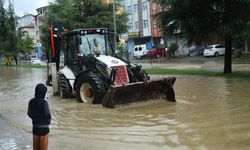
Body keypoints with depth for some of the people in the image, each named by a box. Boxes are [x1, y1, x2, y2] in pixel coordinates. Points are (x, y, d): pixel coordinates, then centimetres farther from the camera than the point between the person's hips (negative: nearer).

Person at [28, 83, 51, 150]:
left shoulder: (31, 102, -7)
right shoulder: (44, 103, -22)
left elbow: (29, 114, 4)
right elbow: (48, 116, -15)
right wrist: (48, 121, 7)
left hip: (35, 127, 5)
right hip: (44, 128, -5)